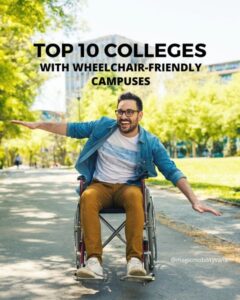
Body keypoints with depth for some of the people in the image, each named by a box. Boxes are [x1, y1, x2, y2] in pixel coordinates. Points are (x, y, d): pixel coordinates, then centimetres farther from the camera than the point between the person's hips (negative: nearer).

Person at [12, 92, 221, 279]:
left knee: (135, 196, -39)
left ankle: (135, 259, -39)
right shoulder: (103, 127, -1)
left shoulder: (150, 142, -6)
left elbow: (172, 171, -9)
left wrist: (194, 200, -18)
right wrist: (38, 125, 6)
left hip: (128, 186, -1)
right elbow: (73, 129, 7)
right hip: (100, 185, 1)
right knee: (88, 197, -35)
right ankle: (94, 261, -38)